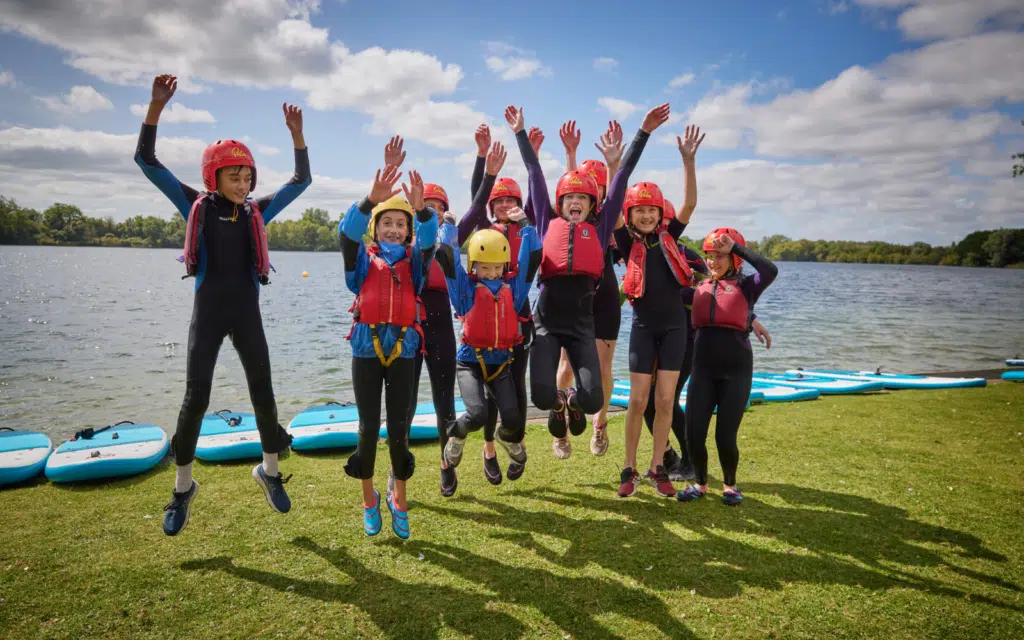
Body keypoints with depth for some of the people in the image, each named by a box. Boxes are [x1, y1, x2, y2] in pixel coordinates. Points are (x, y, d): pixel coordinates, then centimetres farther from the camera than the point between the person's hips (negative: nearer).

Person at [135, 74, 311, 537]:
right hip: (207, 314, -2)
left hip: (247, 315, 2)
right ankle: (183, 487, 16)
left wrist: (297, 134, -4)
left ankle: (269, 471, 26)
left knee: (263, 395, 6)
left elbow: (302, 179, 7)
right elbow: (146, 160, -3)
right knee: (195, 399, -2)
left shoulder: (257, 212, 5)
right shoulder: (196, 206, 0)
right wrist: (157, 107, -14)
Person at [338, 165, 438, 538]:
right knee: (369, 427, 4)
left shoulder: (414, 260, 8)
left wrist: (422, 209, -32)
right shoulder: (363, 258, 5)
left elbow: (429, 240, -12)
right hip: (366, 349, 0)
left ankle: (399, 500, 22)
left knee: (399, 427, 2)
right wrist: (371, 200, -32)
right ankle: (369, 501, 24)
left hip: (403, 350, 1)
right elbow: (347, 233, -15)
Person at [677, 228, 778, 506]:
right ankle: (700, 483, 24)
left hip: (736, 370, -3)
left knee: (725, 435, -2)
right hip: (703, 369, 3)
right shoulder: (699, 288, 12)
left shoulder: (745, 286, 1)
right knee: (693, 433, -2)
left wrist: (736, 247, -14)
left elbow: (770, 271, -19)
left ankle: (730, 485, 27)